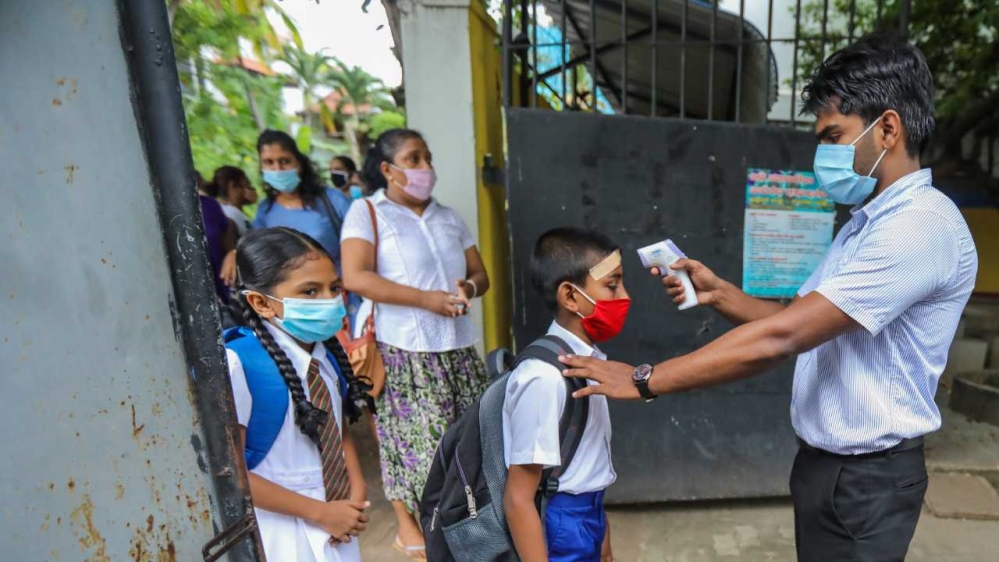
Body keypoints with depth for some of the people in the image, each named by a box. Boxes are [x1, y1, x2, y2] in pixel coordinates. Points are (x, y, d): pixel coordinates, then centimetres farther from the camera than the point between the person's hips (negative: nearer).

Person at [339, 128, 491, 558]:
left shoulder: (447, 216, 14)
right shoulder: (366, 212, -3)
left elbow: (480, 273, 14)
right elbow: (355, 277, -16)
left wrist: (467, 288, -10)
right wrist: (426, 299, -19)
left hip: (457, 345, 5)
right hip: (403, 349, -5)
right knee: (409, 434, 3)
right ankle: (408, 522, 25)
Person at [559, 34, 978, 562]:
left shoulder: (922, 226, -23)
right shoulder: (865, 223, 9)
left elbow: (779, 338, -30)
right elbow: (801, 321, 9)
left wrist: (644, 379, -26)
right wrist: (720, 294, -6)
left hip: (869, 476, -8)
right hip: (818, 458, 8)